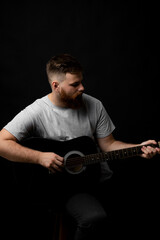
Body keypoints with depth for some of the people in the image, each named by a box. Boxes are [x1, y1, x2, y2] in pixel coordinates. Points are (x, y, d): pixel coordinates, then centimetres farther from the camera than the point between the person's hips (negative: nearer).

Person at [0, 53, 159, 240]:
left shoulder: (94, 106, 5)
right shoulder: (36, 112, -9)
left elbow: (108, 145, 10)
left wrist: (138, 148, -5)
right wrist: (40, 157, -21)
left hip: (97, 177, 5)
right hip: (63, 183, -5)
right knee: (94, 217, -32)